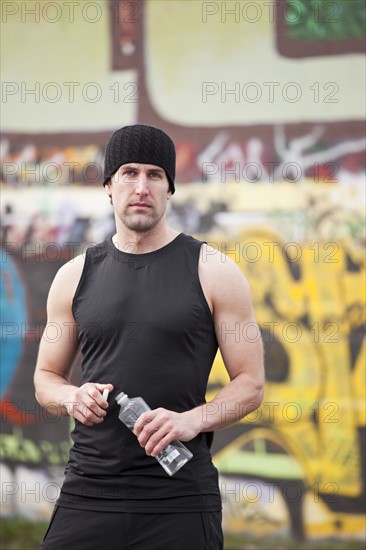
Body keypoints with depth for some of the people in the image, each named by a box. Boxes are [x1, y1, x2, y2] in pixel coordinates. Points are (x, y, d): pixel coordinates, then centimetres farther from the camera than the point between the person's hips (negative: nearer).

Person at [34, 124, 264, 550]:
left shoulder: (212, 271, 1)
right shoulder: (76, 276, 9)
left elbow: (250, 383, 0)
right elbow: (46, 378, 18)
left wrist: (194, 419, -17)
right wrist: (72, 397, -5)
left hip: (180, 497, -2)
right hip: (88, 493, 2)